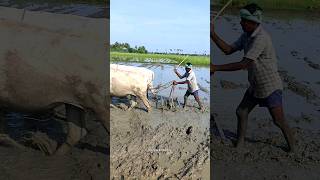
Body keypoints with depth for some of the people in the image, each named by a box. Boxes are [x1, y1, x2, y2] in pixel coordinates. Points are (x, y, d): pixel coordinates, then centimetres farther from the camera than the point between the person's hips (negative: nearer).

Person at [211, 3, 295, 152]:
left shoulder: (261, 38, -28)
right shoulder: (246, 35, 0)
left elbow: (243, 64, -32)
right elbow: (228, 50, 2)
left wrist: (215, 68, -30)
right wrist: (212, 34, -8)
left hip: (270, 86, -8)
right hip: (255, 85, 8)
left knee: (279, 121, 0)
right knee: (241, 112, 12)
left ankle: (292, 149, 21)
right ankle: (240, 143, 29)